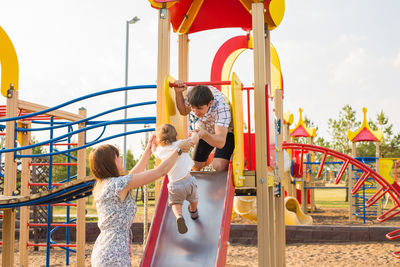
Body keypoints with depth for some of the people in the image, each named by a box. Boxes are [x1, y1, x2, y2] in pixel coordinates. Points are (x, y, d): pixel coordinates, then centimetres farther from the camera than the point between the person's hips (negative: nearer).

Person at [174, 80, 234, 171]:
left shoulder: (222, 107, -42)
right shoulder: (192, 92, -27)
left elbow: (221, 142, -47)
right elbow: (183, 111, -4)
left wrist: (204, 134, -67)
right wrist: (178, 92, -22)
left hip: (226, 131, -4)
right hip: (203, 130, 5)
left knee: (219, 166, -24)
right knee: (196, 166, 2)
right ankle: (209, 157, 35)